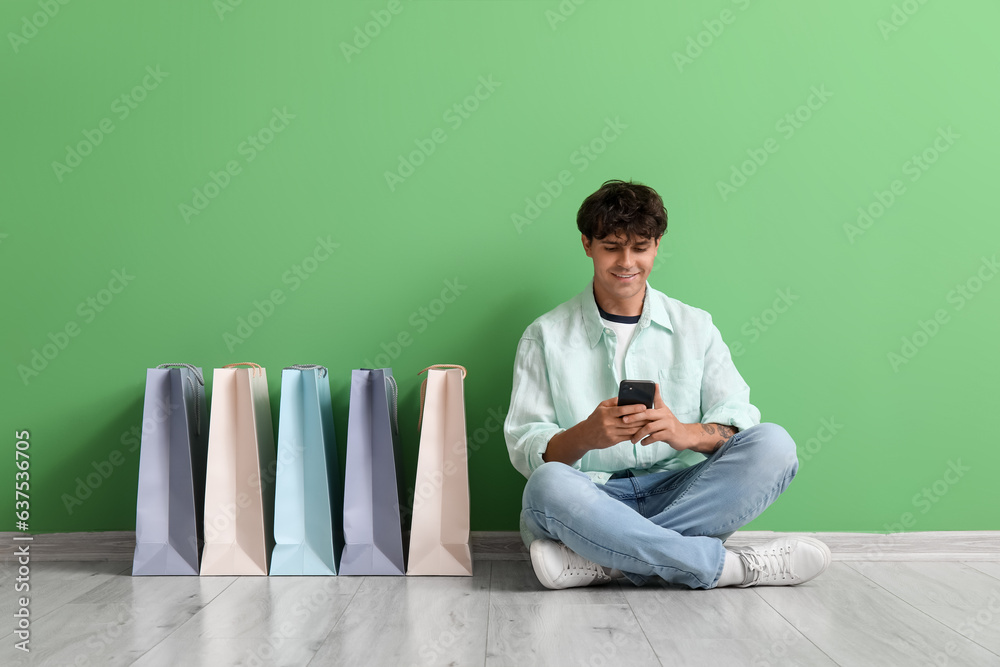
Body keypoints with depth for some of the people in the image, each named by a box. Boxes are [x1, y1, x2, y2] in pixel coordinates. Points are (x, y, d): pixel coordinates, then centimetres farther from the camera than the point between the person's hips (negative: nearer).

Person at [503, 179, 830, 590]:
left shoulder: (695, 327, 12)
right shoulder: (545, 336, 6)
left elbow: (738, 420, 1)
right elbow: (524, 449, -2)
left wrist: (685, 432, -21)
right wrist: (586, 436, -23)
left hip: (680, 495, 3)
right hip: (592, 500, -2)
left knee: (773, 444, -23)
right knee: (547, 486, -36)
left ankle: (602, 562, -29)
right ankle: (731, 566, -27)